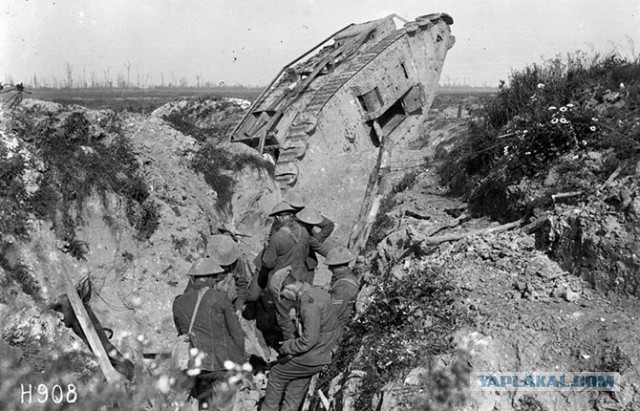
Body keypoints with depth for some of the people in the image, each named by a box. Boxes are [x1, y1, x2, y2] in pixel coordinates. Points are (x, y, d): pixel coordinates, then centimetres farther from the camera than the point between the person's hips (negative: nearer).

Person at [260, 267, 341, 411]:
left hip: (314, 356, -8)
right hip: (325, 351, 8)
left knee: (277, 374, 11)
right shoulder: (314, 292, 4)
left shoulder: (309, 303, -27)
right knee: (297, 384, 22)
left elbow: (309, 339, -27)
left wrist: (286, 347, -13)